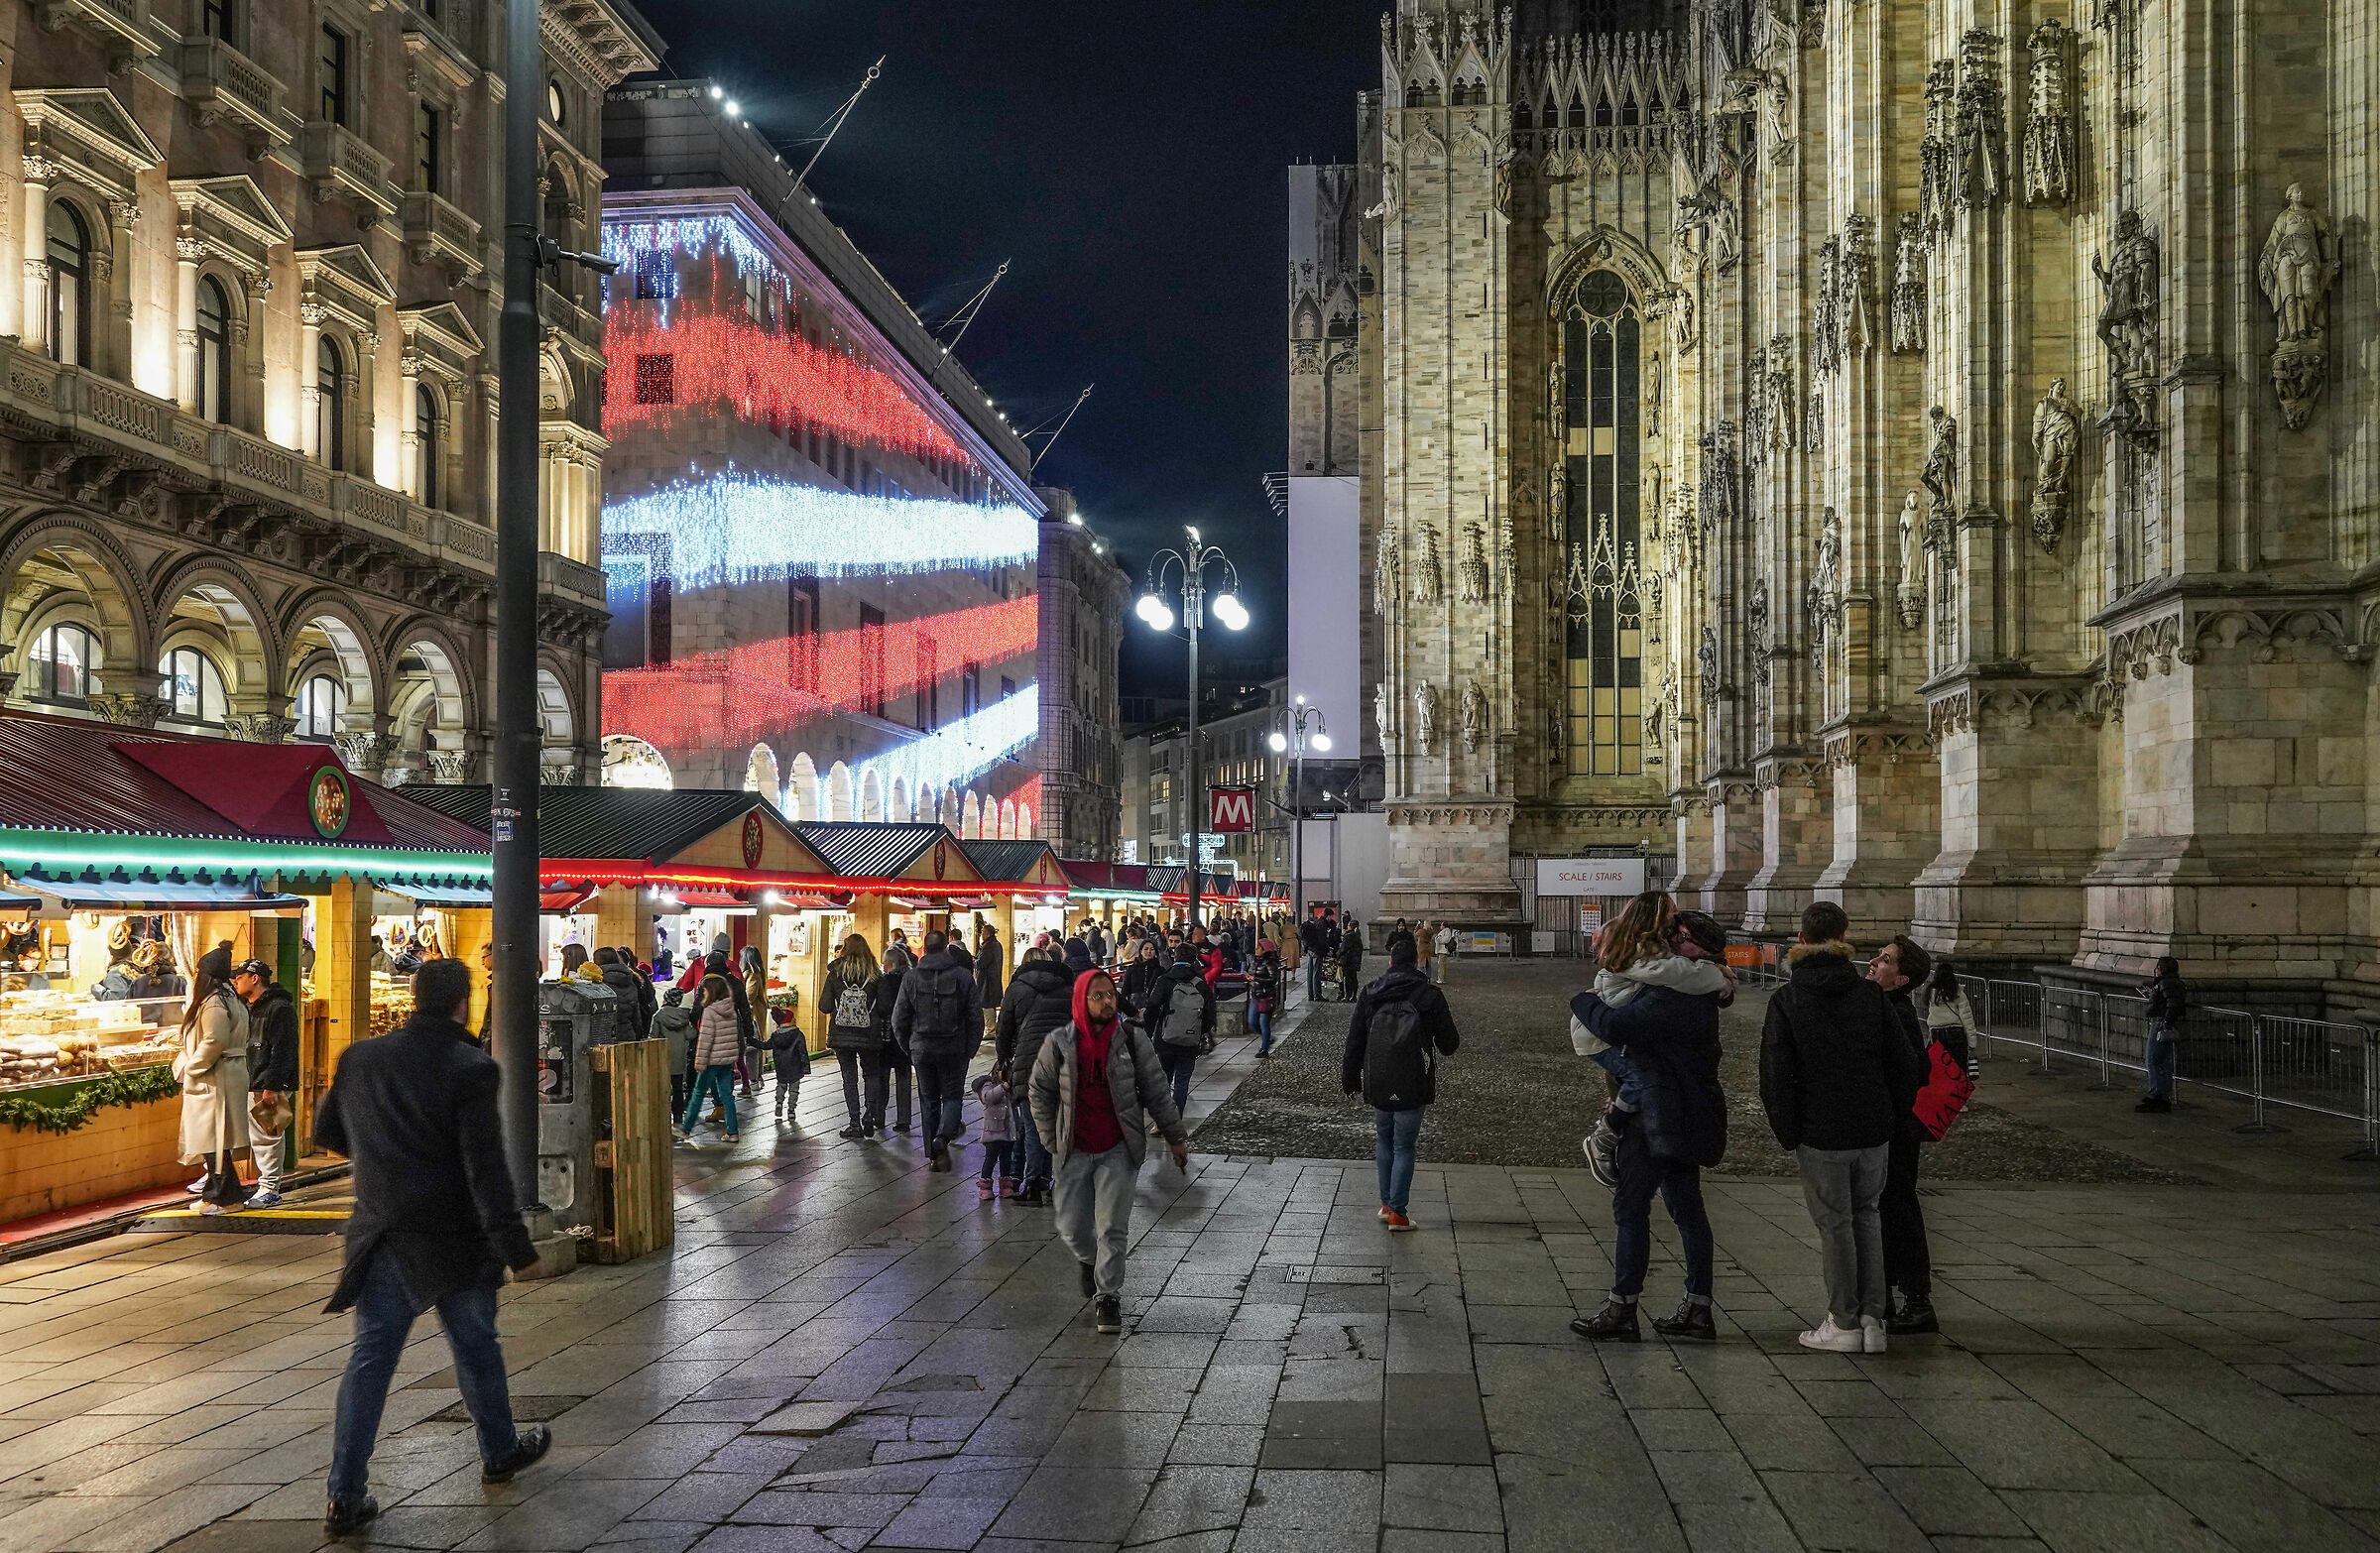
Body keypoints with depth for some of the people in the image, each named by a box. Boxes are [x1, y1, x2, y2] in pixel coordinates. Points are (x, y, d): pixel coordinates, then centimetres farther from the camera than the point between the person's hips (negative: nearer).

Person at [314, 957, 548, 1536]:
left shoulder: (360, 1058, 0)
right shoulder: (470, 1069, -16)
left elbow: (325, 1133, 15)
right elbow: (487, 1169, -19)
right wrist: (514, 1248, -16)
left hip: (382, 1238, 4)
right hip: (453, 1239, -3)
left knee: (370, 1358, 7)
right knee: (476, 1348, 16)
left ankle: (346, 1496, 5)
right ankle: (500, 1451, 34)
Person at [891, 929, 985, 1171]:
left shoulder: (911, 978, 0)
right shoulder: (963, 976, -4)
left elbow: (899, 1019, 3)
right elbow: (976, 1017, -4)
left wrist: (908, 1048, 12)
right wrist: (971, 1049, 4)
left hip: (921, 1049, 2)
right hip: (954, 1049, -1)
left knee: (928, 1099, 12)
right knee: (952, 1096, 9)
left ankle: (933, 1154, 12)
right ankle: (943, 1136, -17)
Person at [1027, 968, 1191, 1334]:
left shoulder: (1132, 1040, -5)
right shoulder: (1059, 1044, -4)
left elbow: (1156, 1092, 2)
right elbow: (1039, 1093, 9)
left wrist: (1177, 1138, 4)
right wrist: (1052, 1140, 7)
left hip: (1119, 1150, -1)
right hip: (1075, 1150, 1)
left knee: (1112, 1227, -6)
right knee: (1072, 1228, 5)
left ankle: (1107, 1296, 8)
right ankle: (1091, 1263, 38)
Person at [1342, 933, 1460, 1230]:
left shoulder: (1370, 995, -1)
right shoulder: (1430, 996, -6)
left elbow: (1354, 1042, 3)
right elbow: (1449, 1045, 0)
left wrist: (1350, 1079, 13)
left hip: (1377, 1084, 2)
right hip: (1412, 1088, -2)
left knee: (1384, 1141, 19)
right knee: (1404, 1147, 4)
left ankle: (1386, 1203, 20)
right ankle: (1397, 1212, 2)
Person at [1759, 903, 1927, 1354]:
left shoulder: (1786, 1000, -6)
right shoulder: (1870, 994, 3)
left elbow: (1775, 1076, -10)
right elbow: (1905, 1062, 4)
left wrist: (1789, 1135, -2)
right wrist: (1892, 1119, 12)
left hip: (1820, 1135, -3)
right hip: (1874, 1131, 3)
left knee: (1835, 1225, 5)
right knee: (1866, 1217, 16)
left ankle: (1844, 1325, 12)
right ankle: (1873, 1321, 14)